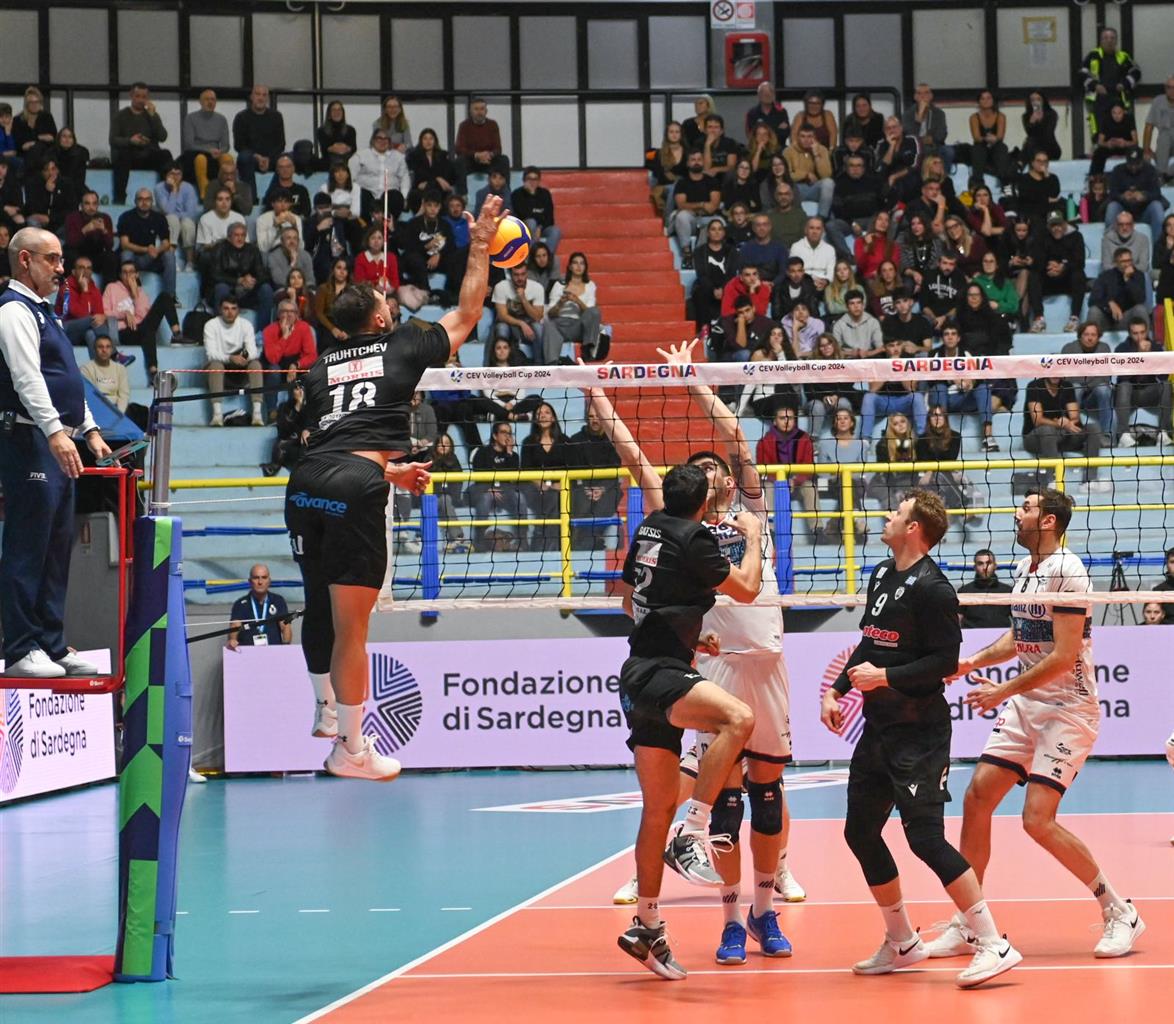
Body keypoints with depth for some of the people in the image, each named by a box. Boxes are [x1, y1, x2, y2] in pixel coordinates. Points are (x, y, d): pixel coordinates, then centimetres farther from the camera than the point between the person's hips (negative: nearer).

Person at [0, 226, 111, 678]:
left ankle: (51, 644, 16)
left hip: (57, 445, 10)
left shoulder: (44, 312, 22)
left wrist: (89, 431, 21)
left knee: (57, 547, 11)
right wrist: (56, 433, -29)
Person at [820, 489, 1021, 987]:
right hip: (878, 728, 10)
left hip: (918, 733, -10)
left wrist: (885, 677, -21)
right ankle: (902, 944, 25)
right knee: (861, 833, 11)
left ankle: (994, 945, -10)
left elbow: (945, 661, -18)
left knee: (925, 837, -14)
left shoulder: (930, 587, -15)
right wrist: (837, 689, 13)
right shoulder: (881, 576, 12)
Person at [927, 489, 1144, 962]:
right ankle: (965, 926, 7)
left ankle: (1120, 914, 0)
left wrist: (1004, 691, -18)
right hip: (1025, 707, 9)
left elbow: (1064, 656, -22)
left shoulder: (1066, 571, -17)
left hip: (1068, 708, -8)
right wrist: (972, 662, 10)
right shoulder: (1024, 568, 10)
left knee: (1038, 820, -15)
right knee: (977, 799, 0)